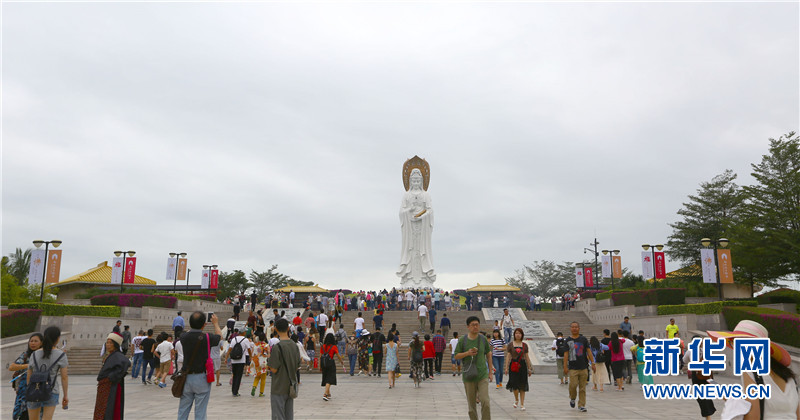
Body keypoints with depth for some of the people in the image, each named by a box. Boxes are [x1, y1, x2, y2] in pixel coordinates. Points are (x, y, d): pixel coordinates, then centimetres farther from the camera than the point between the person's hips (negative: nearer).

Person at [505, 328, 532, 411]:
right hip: (513, 366, -2)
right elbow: (508, 357, 1)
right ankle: (516, 400, 21)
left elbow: (527, 357, 11)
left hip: (522, 365, 2)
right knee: (514, 384, -7)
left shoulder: (524, 345, 8)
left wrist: (529, 368, 10)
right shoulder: (511, 344, 2)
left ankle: (522, 404, 9)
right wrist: (506, 367, -4)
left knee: (522, 386, 1)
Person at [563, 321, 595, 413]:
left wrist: (593, 363, 0)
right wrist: (565, 366, -4)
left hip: (583, 367, 1)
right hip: (573, 367, -1)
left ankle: (581, 405, 12)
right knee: (573, 385, -12)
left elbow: (588, 351, 7)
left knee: (582, 388, 3)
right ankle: (572, 399, 17)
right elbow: (566, 354, 2)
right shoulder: (568, 340, 4)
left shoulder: (583, 339, 7)